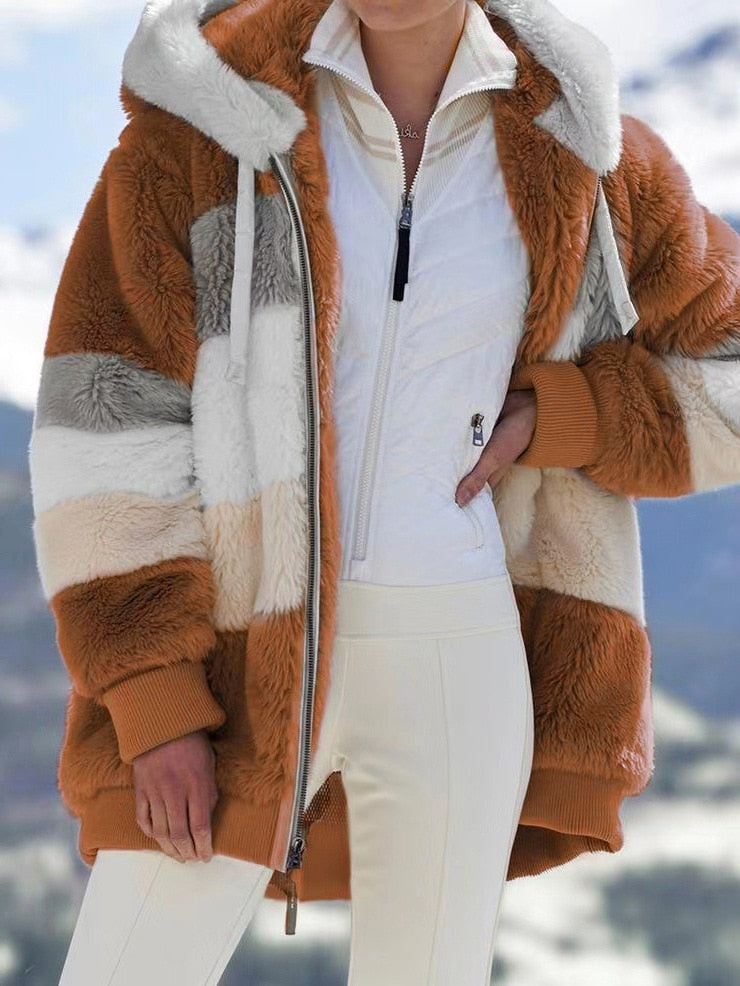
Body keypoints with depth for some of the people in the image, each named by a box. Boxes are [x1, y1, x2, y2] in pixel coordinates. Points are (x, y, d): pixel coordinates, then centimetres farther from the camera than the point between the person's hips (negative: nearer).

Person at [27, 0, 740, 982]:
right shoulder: (206, 113, -5)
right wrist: (154, 703, -15)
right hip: (241, 664, -1)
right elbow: (105, 421, -8)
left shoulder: (570, 143, 2)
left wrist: (550, 415, -6)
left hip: (452, 670, 2)